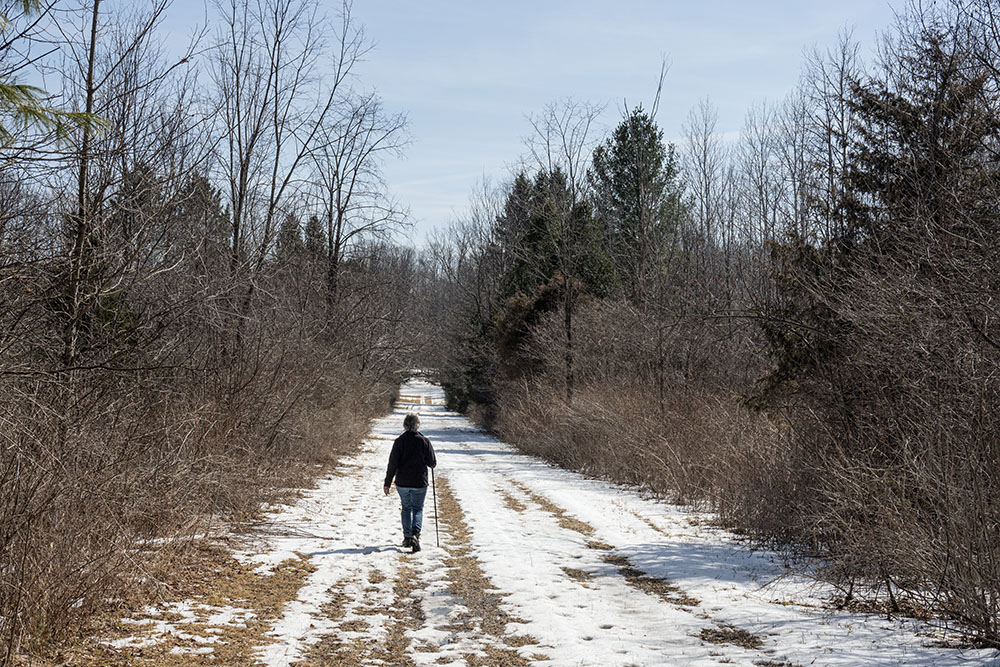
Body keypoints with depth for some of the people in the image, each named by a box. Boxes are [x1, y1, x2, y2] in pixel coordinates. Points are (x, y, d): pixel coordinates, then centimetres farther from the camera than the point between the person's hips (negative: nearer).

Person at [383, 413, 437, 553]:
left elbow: (393, 464, -7)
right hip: (420, 483, -1)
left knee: (406, 508, 18)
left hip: (402, 483, 1)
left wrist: (387, 483, -1)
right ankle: (415, 534, -14)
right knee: (418, 509, 9)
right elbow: (432, 463, -4)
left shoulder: (399, 441, -7)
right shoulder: (424, 441, -7)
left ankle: (407, 537, 19)